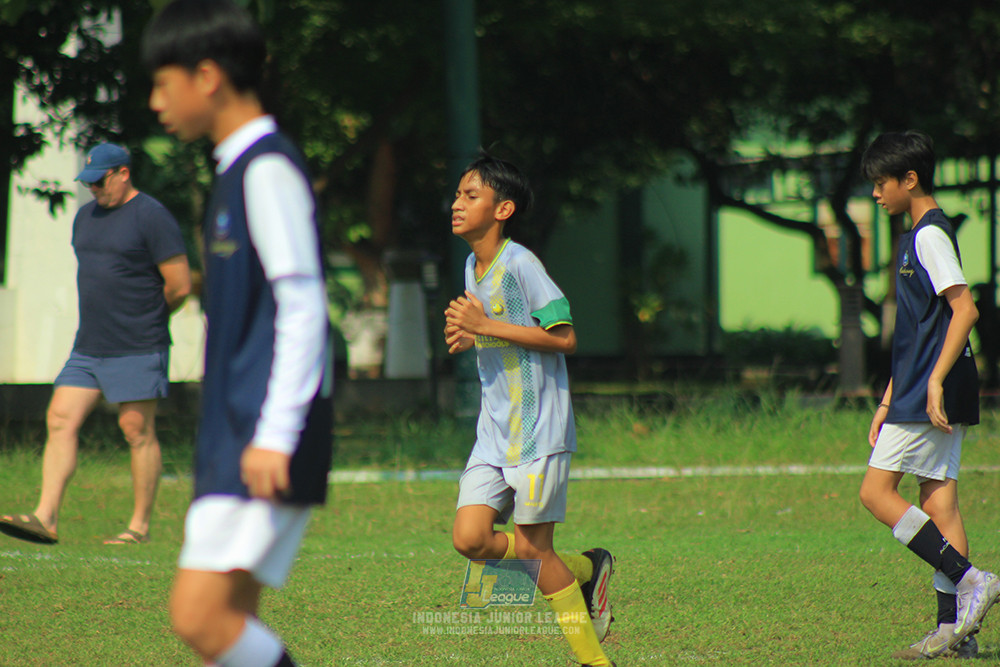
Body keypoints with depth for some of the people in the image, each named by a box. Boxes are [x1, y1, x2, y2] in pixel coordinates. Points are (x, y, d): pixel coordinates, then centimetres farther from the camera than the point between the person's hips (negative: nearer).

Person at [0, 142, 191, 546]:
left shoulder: (151, 217, -10)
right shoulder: (86, 216, 14)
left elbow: (179, 286, -11)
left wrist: (146, 319, 3)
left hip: (138, 351, -7)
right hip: (88, 347, 7)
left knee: (137, 431, -2)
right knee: (60, 420, -3)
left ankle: (140, 525, 6)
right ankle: (46, 517, -6)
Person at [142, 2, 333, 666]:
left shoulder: (269, 169, -11)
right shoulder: (238, 170, 19)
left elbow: (303, 307, -18)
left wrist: (275, 435, -24)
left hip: (266, 443, -10)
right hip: (234, 438, 10)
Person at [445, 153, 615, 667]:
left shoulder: (520, 264, -13)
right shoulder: (473, 267, 13)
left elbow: (564, 338, -19)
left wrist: (485, 326, -20)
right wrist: (464, 337, 5)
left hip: (538, 431, -8)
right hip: (494, 434, 8)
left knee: (532, 548, -6)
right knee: (470, 538, -5)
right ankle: (586, 570, 15)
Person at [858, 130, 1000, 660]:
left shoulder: (930, 236, -11)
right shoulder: (917, 237, 19)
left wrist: (935, 380, -26)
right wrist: (887, 404, 24)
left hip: (930, 395, -10)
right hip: (941, 398, 10)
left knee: (876, 492, -8)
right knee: (938, 501, 6)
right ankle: (954, 630, 3)